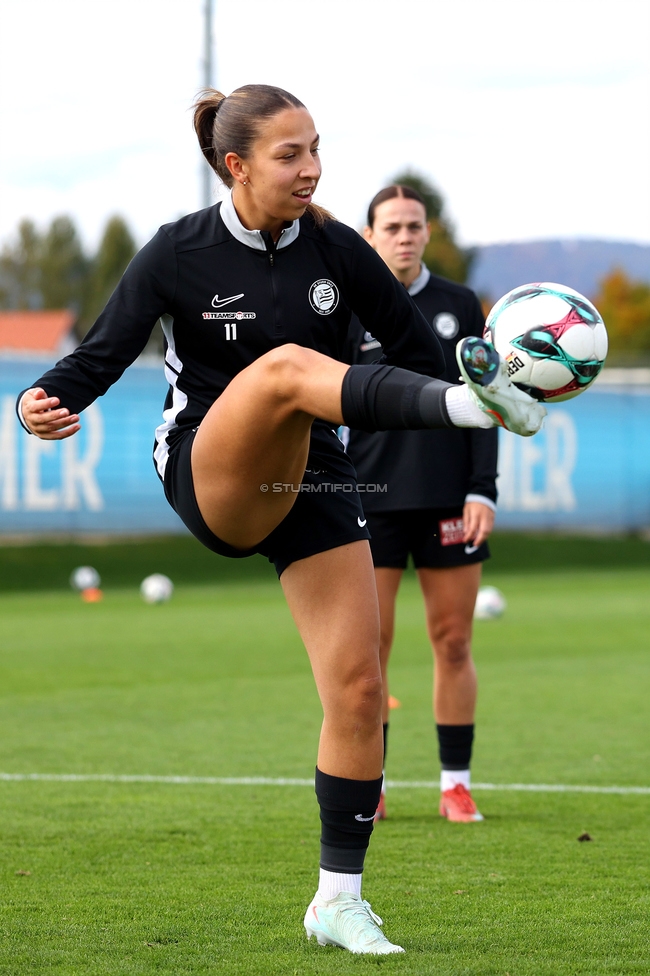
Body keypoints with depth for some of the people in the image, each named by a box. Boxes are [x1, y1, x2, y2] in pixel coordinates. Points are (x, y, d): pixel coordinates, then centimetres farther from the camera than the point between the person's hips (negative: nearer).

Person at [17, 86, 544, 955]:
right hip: (210, 481, -4)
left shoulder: (337, 251, 1)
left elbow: (418, 346, 6)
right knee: (287, 364, -34)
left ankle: (339, 900, 7)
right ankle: (478, 406, -58)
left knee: (359, 687, -6)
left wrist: (498, 374, -10)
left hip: (311, 483, 4)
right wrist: (45, 402, -25)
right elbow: (104, 354, -5)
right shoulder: (179, 254, -5)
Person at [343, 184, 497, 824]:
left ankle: (456, 785, 9)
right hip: (373, 502, -1)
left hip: (449, 501, 1)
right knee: (369, 646, -2)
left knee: (453, 644, 2)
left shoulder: (460, 306, 7)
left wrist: (483, 490, -3)